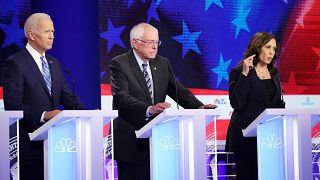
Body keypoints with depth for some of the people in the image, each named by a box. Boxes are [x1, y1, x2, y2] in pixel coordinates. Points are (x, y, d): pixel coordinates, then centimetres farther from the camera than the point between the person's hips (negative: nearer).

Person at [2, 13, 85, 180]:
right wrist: (43, 115, -24)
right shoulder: (15, 63, -7)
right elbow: (12, 105, -15)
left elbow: (67, 96, 12)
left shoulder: (54, 63, 17)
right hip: (29, 143, -6)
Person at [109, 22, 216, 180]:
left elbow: (178, 91, 8)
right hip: (130, 141, -5)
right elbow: (121, 97, -19)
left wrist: (199, 107, -11)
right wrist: (149, 109, -35)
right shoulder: (119, 64, -6)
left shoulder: (163, 63, 14)